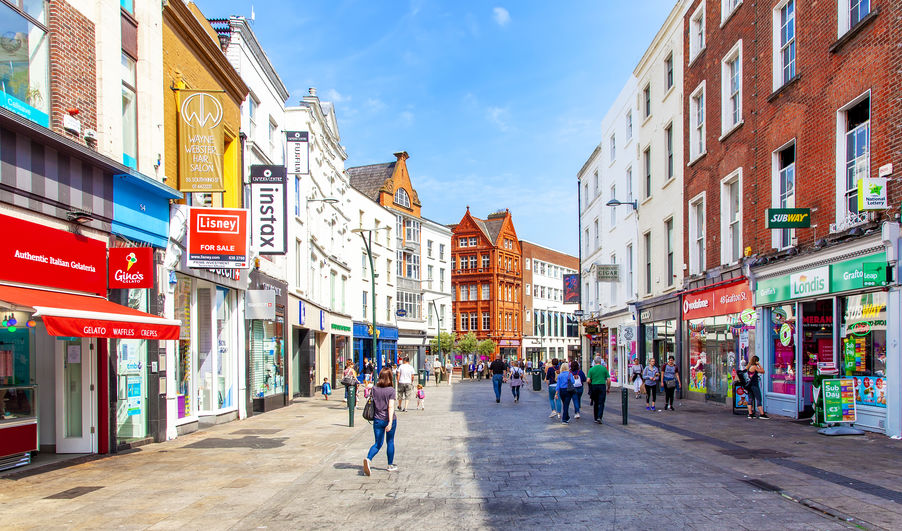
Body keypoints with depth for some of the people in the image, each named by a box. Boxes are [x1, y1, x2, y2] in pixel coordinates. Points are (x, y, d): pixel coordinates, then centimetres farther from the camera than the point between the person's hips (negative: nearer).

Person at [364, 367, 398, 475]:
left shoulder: (375, 389, 1)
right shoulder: (391, 390, -11)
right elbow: (391, 407, -18)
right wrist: (390, 422, -21)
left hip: (378, 420, 3)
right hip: (389, 419, -3)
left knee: (378, 443, 8)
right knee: (390, 442, 15)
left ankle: (368, 459, -18)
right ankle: (390, 465, 24)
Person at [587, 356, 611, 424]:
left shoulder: (591, 369, 1)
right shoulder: (604, 368, -1)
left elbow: (588, 380, -4)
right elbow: (608, 380, -2)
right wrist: (608, 388, 10)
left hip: (594, 386, 2)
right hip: (602, 386, -2)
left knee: (595, 403, 13)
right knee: (601, 403, -1)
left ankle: (596, 418, 17)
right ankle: (599, 417, -17)